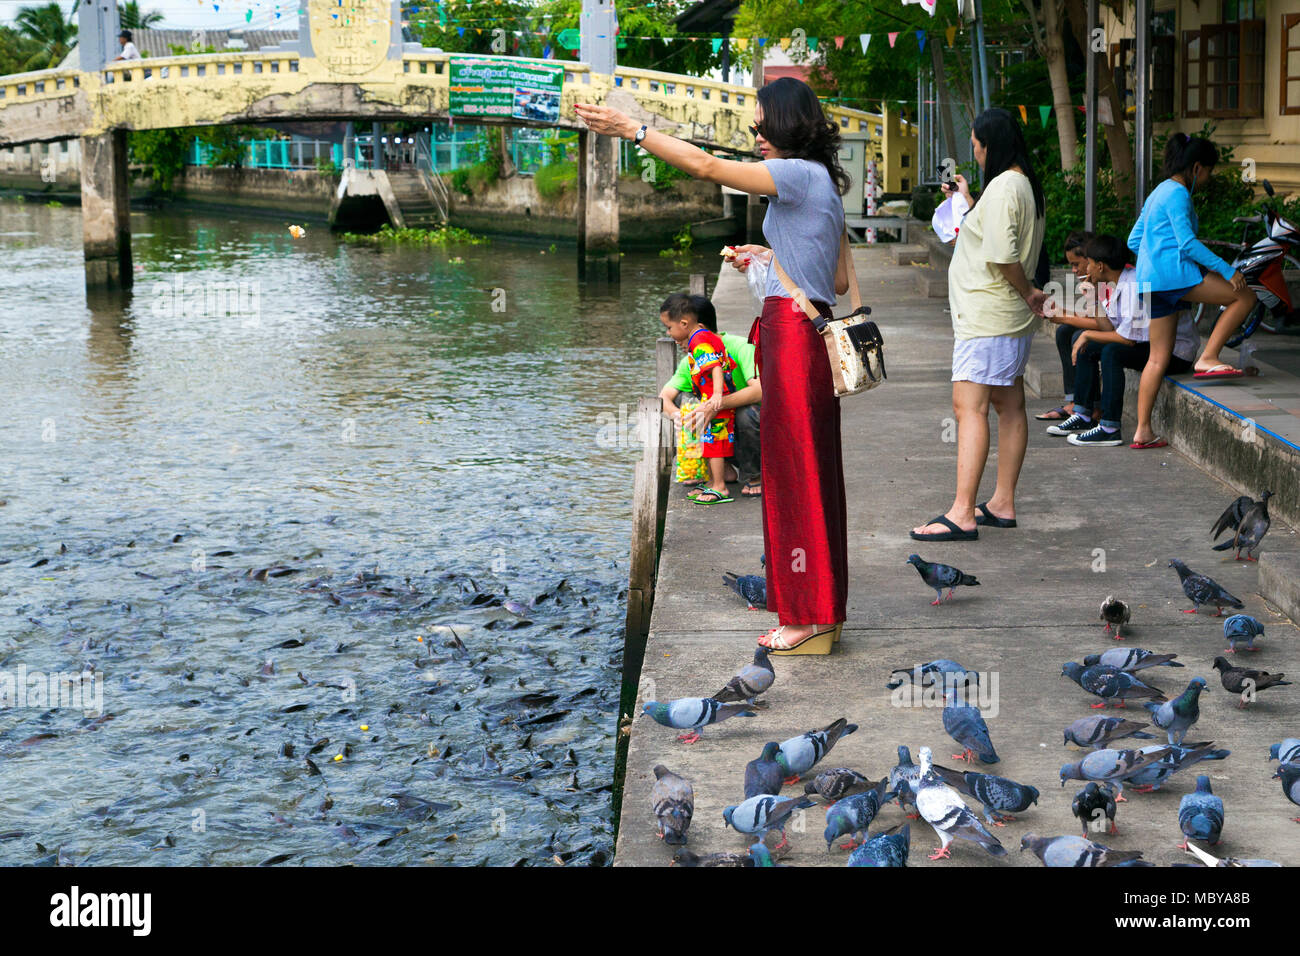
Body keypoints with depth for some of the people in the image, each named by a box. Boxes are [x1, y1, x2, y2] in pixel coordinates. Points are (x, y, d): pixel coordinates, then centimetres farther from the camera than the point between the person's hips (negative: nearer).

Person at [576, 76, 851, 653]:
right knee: (810, 472, 12)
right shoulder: (823, 184, 18)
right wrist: (772, 257, 20)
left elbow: (706, 166, -17)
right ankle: (816, 611, 18)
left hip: (793, 333, -10)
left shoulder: (800, 174, -11)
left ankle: (810, 616, 1)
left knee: (797, 471, -5)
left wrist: (630, 129, -13)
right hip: (808, 335, 10)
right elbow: (840, 281, 22)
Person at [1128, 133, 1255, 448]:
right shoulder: (1178, 193, -7)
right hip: (1173, 273, -10)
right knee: (1245, 296, -5)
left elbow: (1134, 240, 26)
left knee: (1159, 357, 10)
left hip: (1149, 281, 10)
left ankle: (1143, 432, 6)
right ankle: (1208, 358, -12)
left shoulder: (1158, 193, 23)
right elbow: (1187, 242, -16)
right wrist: (1226, 270, -16)